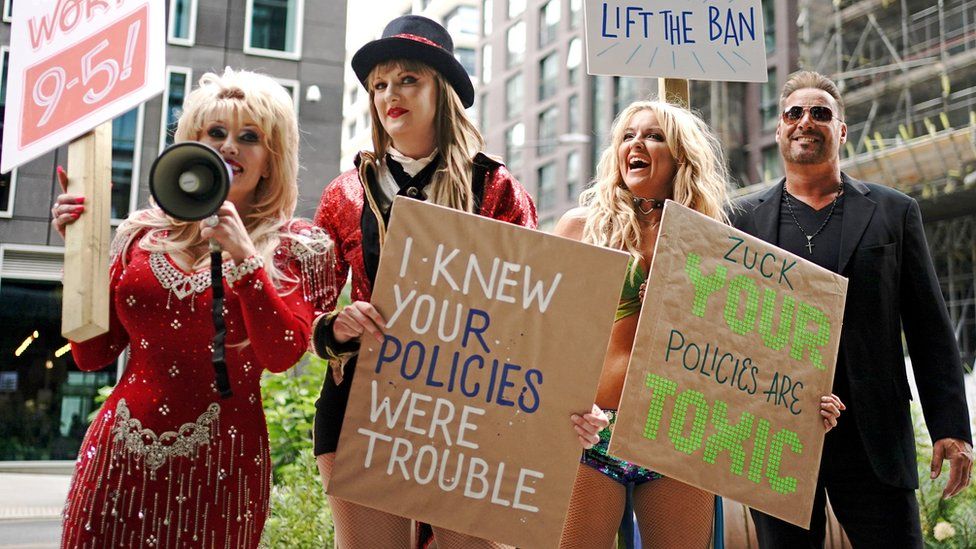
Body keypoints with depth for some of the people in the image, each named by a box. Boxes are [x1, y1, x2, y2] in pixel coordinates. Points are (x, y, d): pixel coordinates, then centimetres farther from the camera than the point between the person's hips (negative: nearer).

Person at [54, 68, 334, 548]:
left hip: (217, 465, -2)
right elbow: (92, 355, 7)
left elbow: (281, 355, -14)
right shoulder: (142, 233, 8)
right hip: (118, 454, 3)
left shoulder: (294, 246, 0)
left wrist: (242, 254, -20)